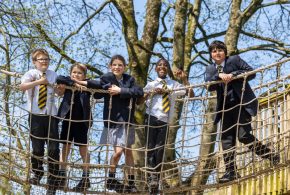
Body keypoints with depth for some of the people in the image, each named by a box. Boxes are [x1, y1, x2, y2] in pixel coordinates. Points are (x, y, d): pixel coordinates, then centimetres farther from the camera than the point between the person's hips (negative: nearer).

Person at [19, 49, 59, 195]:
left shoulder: (53, 75, 9)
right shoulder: (31, 74, -3)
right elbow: (22, 87, -23)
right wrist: (39, 82, -28)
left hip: (51, 115, 2)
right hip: (36, 116, -2)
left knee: (53, 149, -2)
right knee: (37, 147, 5)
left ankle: (52, 182, 9)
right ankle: (37, 173, 33)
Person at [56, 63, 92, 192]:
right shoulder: (68, 85, 2)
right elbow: (59, 79, -14)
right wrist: (73, 83, -19)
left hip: (81, 121, -2)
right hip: (68, 119, 3)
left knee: (83, 148, 4)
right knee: (66, 147, 10)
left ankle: (86, 178, 11)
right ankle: (62, 175, 19)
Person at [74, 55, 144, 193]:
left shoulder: (129, 80, 2)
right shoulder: (106, 78, -3)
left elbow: (139, 92, -16)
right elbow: (97, 94, -15)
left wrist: (120, 91, -19)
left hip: (127, 120, 3)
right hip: (113, 120, -3)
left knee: (128, 151, 9)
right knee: (118, 151, -8)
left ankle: (131, 182, 17)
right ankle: (111, 179, 13)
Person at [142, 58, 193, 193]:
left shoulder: (174, 84, 13)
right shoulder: (151, 85, 12)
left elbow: (191, 95, 4)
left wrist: (184, 79, -2)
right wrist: (152, 93, -11)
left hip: (165, 121, 0)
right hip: (151, 118, 0)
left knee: (160, 149, -4)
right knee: (151, 147, -6)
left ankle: (156, 176, 7)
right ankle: (152, 175, -2)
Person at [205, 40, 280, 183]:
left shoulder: (235, 60, 3)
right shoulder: (210, 70, 13)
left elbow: (251, 72, -6)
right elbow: (209, 86, -4)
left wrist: (233, 75, -17)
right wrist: (219, 76, -21)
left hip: (242, 103, -5)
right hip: (226, 107, 5)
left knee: (243, 135, -15)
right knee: (227, 139, -2)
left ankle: (272, 157, 0)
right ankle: (231, 171, 1)